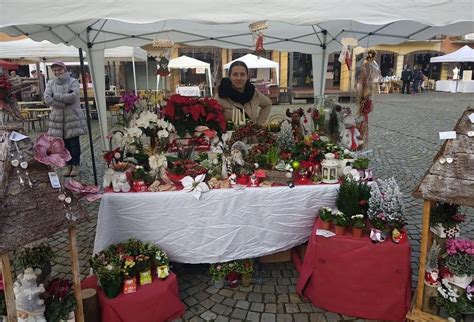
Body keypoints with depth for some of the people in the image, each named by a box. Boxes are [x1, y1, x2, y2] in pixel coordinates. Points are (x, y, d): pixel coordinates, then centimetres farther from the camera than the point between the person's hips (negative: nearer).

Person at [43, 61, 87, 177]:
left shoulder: (73, 82, -2)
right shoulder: (50, 83, 7)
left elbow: (73, 96, -19)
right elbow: (47, 99, -8)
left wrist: (56, 95, -11)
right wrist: (64, 103, -17)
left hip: (73, 117, -3)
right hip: (58, 118, 3)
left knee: (74, 143, 1)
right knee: (64, 143, 7)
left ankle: (75, 165, 14)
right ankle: (68, 165, 19)